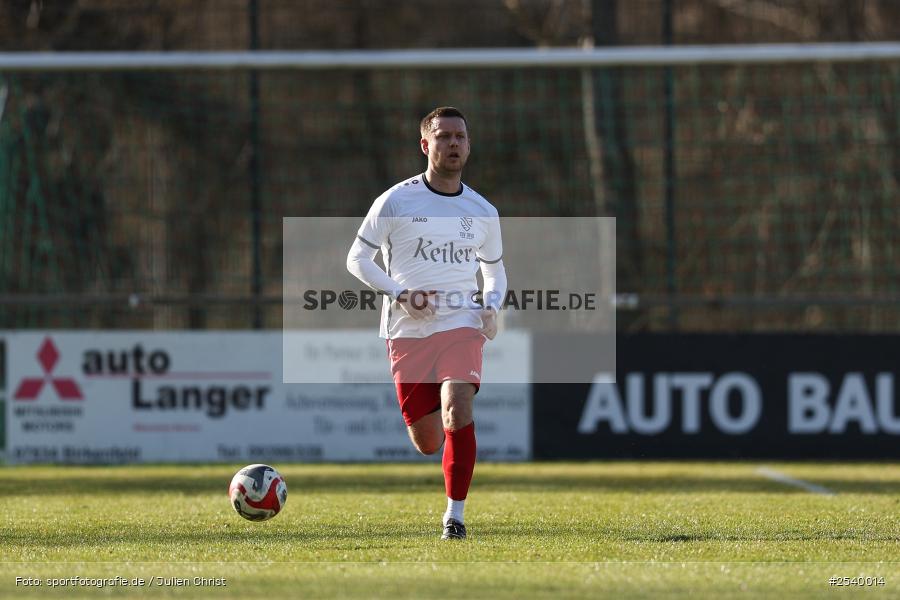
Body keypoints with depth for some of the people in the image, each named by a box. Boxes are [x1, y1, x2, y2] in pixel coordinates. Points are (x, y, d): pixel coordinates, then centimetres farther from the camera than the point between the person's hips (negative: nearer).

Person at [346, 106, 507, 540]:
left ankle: (455, 515, -14)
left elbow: (495, 270, 22)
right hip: (407, 330, -1)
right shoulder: (396, 202, -2)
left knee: (458, 412, -24)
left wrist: (491, 306, 1)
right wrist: (400, 294, -13)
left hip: (461, 325, 1)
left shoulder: (483, 212, 8)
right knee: (427, 443, 3)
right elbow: (357, 259, 1)